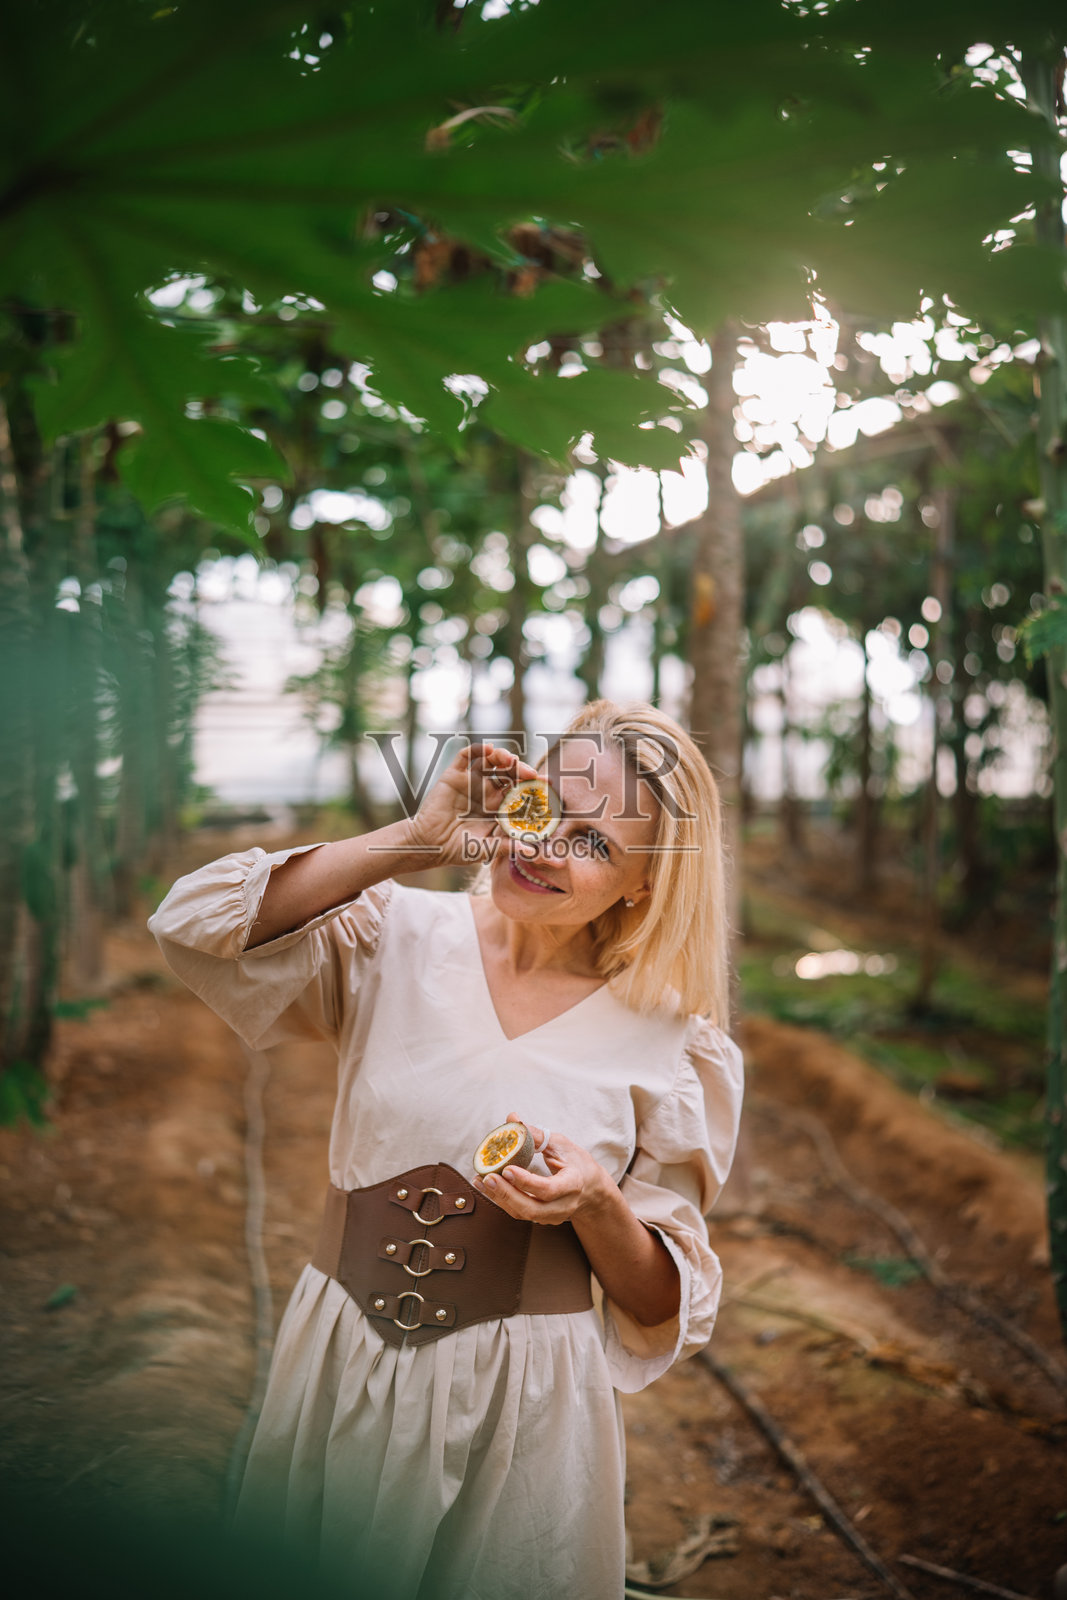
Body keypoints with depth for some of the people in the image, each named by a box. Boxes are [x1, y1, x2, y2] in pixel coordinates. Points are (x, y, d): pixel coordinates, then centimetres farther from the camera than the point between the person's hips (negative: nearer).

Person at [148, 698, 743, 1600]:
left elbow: (663, 1305, -1)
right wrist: (416, 841, -22)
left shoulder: (672, 1044, -5)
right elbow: (196, 926, -20)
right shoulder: (398, 941, -4)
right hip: (341, 1381, 2)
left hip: (525, 1413, -1)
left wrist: (597, 1206, -22)